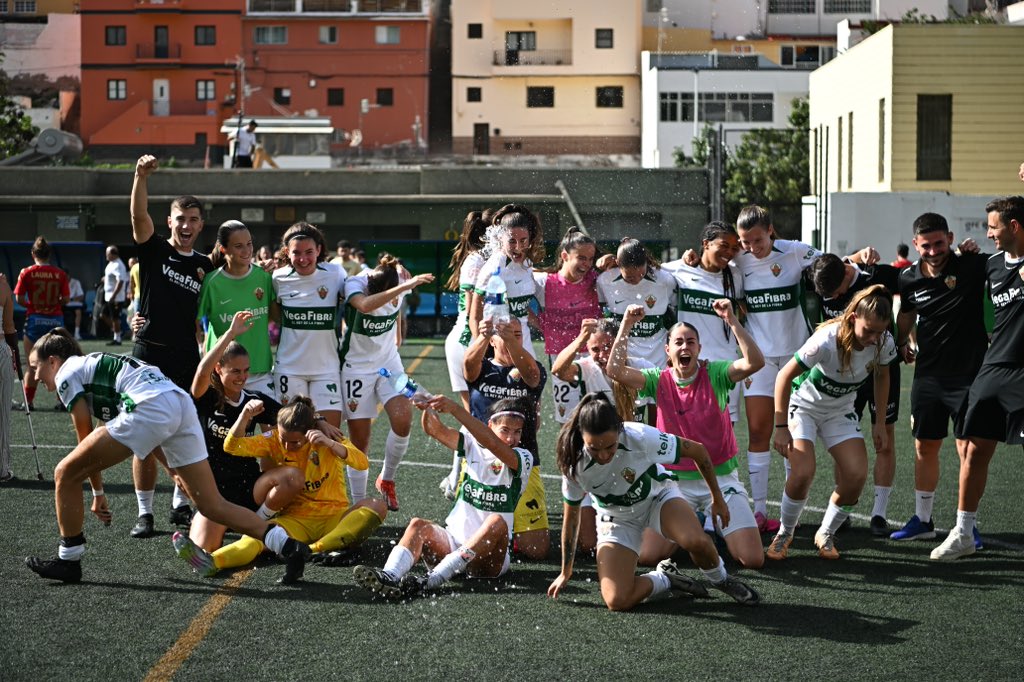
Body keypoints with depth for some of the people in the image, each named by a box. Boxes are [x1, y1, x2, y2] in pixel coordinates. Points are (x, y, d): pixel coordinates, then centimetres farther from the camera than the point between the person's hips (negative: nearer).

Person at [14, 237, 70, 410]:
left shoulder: (27, 273, -5)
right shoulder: (60, 274, -2)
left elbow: (19, 299, -7)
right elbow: (65, 299, -3)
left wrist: (30, 305, 12)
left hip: (35, 319, -1)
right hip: (56, 320, 1)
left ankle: (28, 401, 8)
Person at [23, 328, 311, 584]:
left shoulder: (66, 374, 12)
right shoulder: (96, 364, 36)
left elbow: (85, 438, 11)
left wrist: (98, 493, 20)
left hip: (150, 408, -9)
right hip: (182, 406, 9)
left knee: (66, 474, 5)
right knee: (212, 506, 8)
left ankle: (68, 560, 14)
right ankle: (288, 545, -3)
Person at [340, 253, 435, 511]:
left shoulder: (400, 280, -11)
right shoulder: (354, 284, -24)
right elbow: (365, 305, -48)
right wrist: (404, 286, -54)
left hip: (389, 361, 3)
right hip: (356, 366, -3)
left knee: (403, 421, -19)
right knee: (360, 440, -2)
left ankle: (386, 480, 7)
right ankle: (359, 505, 11)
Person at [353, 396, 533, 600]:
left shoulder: (522, 459, -5)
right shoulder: (473, 445, 8)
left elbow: (493, 444, -25)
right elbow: (436, 430, -8)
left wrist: (455, 409, -36)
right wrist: (428, 409, -31)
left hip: (489, 556, -4)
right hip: (453, 542, 4)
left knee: (497, 522, -34)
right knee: (418, 525, -23)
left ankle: (432, 580, -50)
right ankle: (389, 576, -52)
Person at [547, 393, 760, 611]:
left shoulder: (640, 437, -33)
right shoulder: (575, 465, -27)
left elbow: (697, 450, -15)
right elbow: (571, 518, -7)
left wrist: (717, 499, -4)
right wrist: (565, 573, 2)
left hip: (657, 497, -1)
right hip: (616, 518, 1)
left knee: (696, 541, -34)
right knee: (617, 601, -20)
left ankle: (720, 579, 0)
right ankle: (666, 579, 10)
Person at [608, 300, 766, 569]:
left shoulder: (715, 374, -5)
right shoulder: (659, 380, -1)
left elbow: (754, 362, -23)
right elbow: (615, 370, -16)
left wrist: (732, 321, -30)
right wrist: (626, 325, -21)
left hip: (721, 477, -1)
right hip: (676, 481, 1)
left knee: (752, 559, -12)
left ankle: (714, 525, 22)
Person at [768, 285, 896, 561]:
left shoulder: (884, 343, -18)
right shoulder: (826, 341, -33)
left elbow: (881, 376, 6)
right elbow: (784, 376, -23)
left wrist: (880, 422, 6)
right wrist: (781, 427, -21)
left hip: (841, 411, 4)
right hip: (804, 405, -4)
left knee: (856, 475, -15)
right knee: (803, 473, -24)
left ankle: (826, 535, 8)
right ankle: (784, 534, 2)